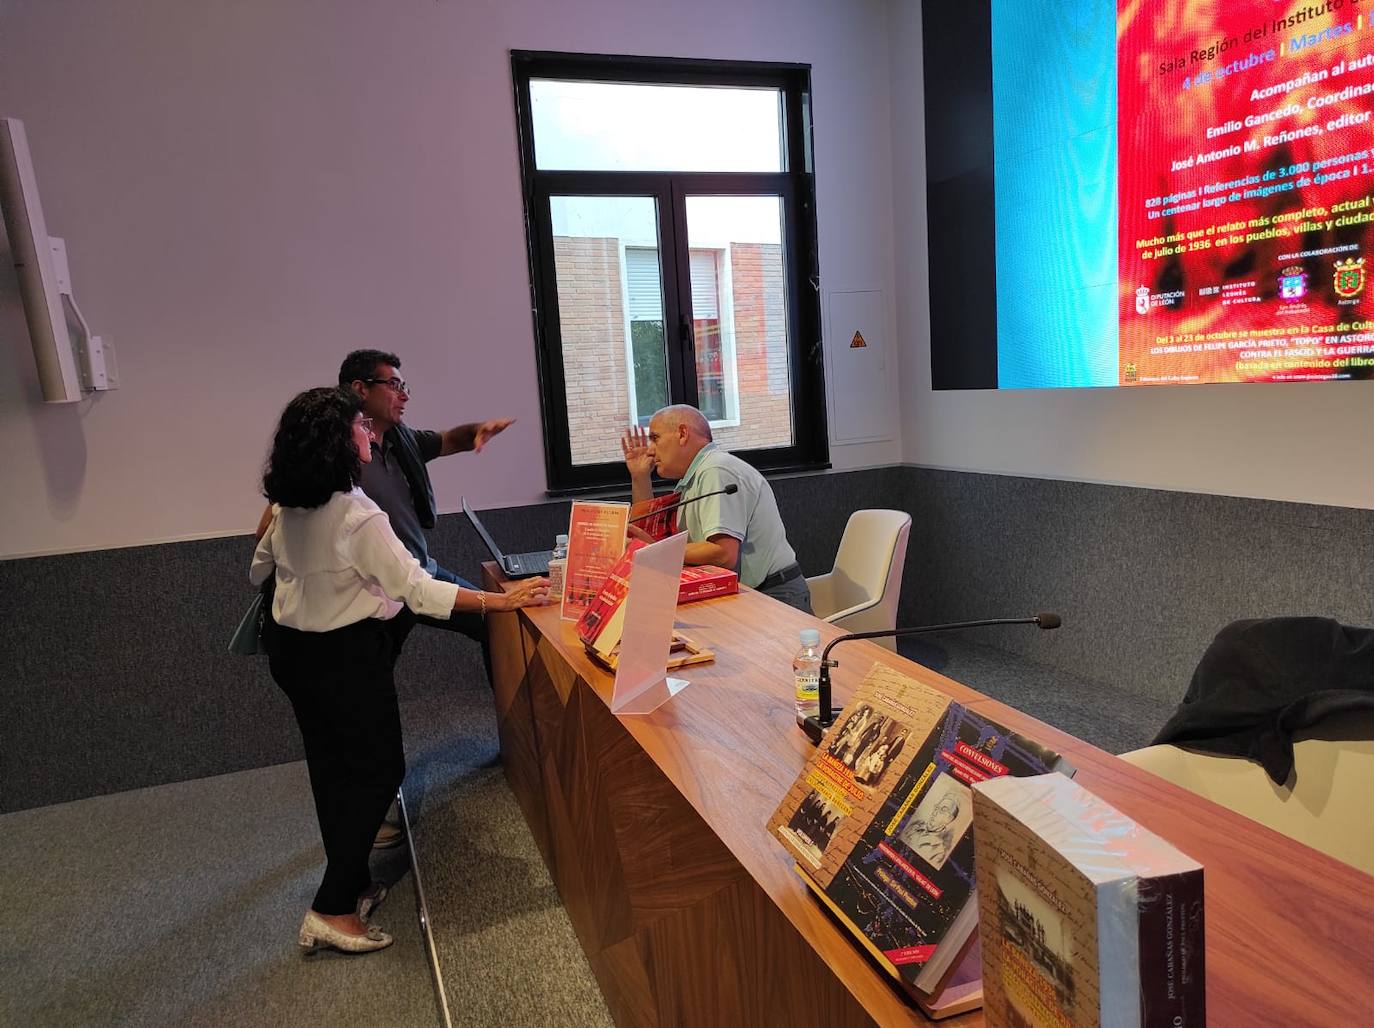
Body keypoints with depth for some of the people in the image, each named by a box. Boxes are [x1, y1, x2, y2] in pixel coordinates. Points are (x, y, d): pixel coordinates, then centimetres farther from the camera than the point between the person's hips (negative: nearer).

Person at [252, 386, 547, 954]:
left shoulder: (287, 507, 0)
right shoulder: (357, 514, -24)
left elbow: (259, 569, 17)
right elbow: (418, 589, -25)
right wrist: (503, 599, -25)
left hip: (292, 648, 8)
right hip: (344, 654, -8)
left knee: (333, 768, 18)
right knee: (377, 769, 5)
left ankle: (352, 885, 33)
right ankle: (334, 910, 7)